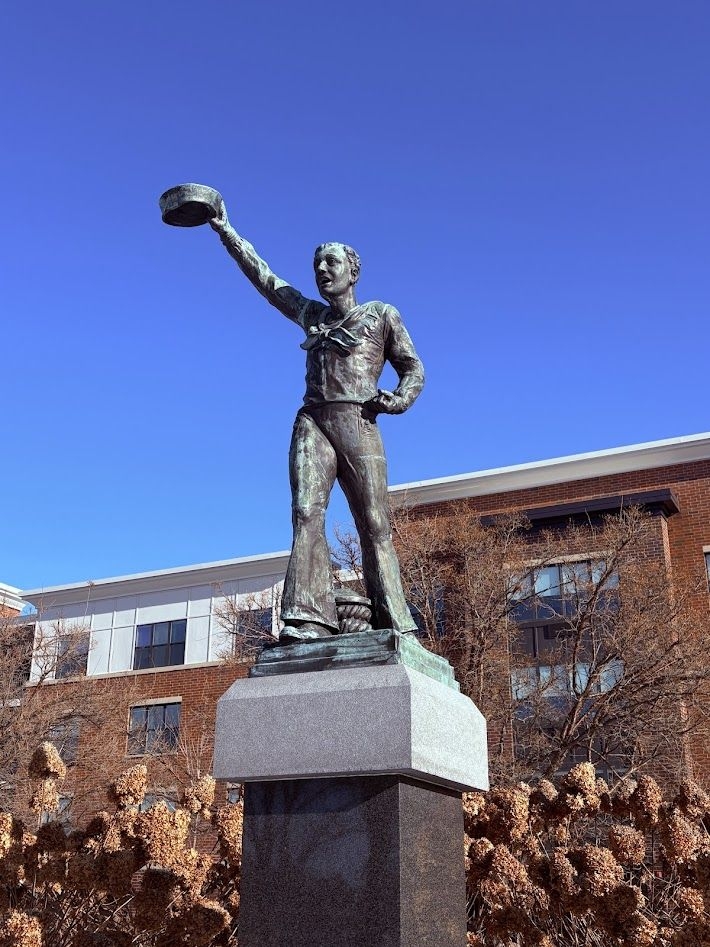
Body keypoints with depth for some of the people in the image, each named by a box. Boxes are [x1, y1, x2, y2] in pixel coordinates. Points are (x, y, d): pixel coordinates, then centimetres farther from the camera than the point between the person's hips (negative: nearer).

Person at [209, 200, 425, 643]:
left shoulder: (382, 315, 15)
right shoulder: (311, 314, 24)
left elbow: (414, 368, 16)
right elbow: (263, 276, 28)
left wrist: (398, 400, -4)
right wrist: (225, 229, 29)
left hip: (358, 424, -3)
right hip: (312, 421, 3)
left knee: (375, 524, -11)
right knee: (307, 513, -17)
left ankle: (395, 629, -13)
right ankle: (309, 619, -26)